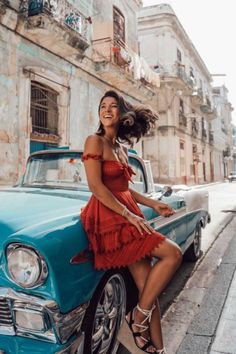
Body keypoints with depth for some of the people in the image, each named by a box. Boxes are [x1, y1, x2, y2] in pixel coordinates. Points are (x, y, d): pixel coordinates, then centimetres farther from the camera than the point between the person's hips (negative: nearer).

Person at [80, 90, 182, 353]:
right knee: (172, 254, -13)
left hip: (128, 215, 7)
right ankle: (138, 316, 2)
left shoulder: (122, 148, 17)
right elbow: (95, 186, -15)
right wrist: (129, 215, -17)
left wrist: (153, 204, 12)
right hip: (108, 217, -7)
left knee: (147, 286, 5)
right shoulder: (95, 141, -6)